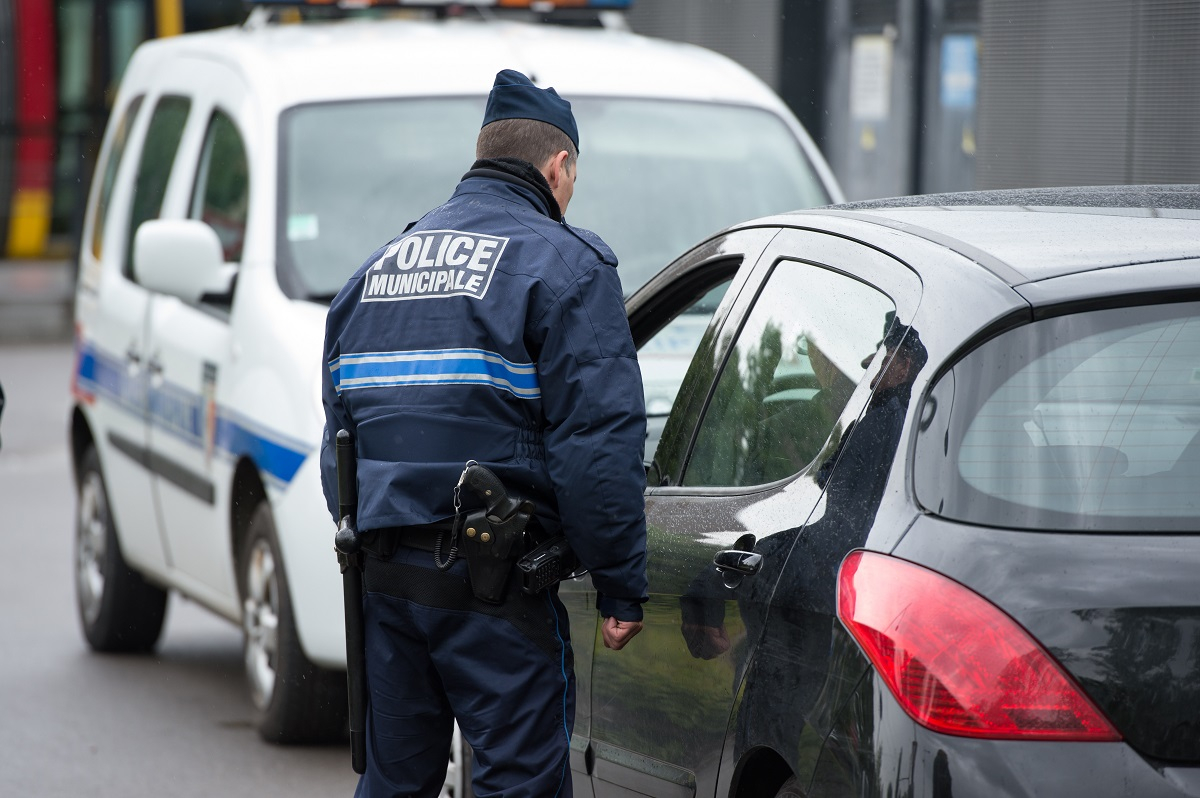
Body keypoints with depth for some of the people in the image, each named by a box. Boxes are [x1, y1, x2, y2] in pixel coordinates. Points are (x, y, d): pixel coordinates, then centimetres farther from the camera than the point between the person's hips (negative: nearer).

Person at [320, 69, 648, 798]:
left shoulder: (382, 265, 18)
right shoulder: (563, 265, -4)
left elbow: (340, 435, 19)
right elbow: (598, 442, -13)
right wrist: (623, 589, -9)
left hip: (383, 573, 7)